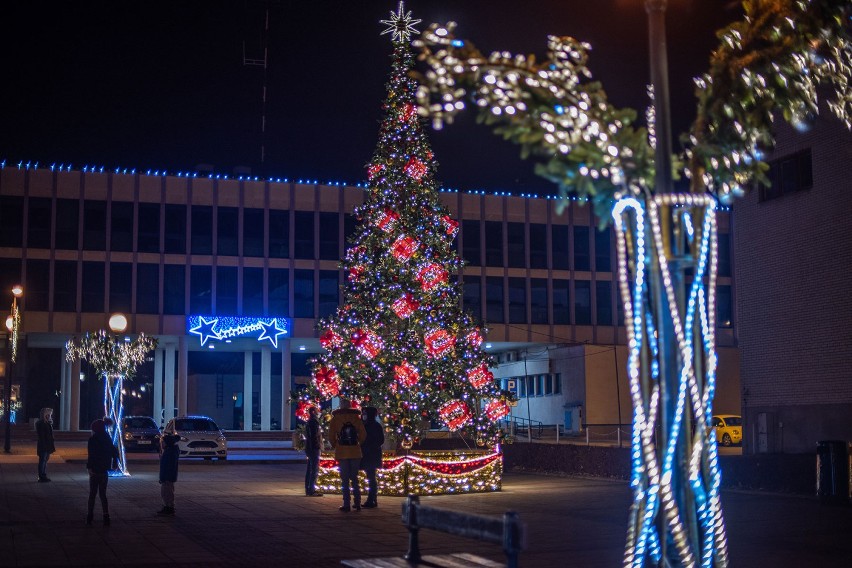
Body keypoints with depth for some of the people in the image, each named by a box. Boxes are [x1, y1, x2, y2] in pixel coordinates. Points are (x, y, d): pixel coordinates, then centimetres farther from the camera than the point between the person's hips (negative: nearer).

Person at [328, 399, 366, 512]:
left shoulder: (336, 418, -1)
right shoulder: (356, 417, 4)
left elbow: (331, 434, -8)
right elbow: (363, 434, -2)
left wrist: (335, 445, 7)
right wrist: (359, 444, 12)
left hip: (342, 452, -2)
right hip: (355, 452, 2)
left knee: (345, 479, 2)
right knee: (354, 478, 12)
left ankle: (346, 505, -1)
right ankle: (357, 503, 11)